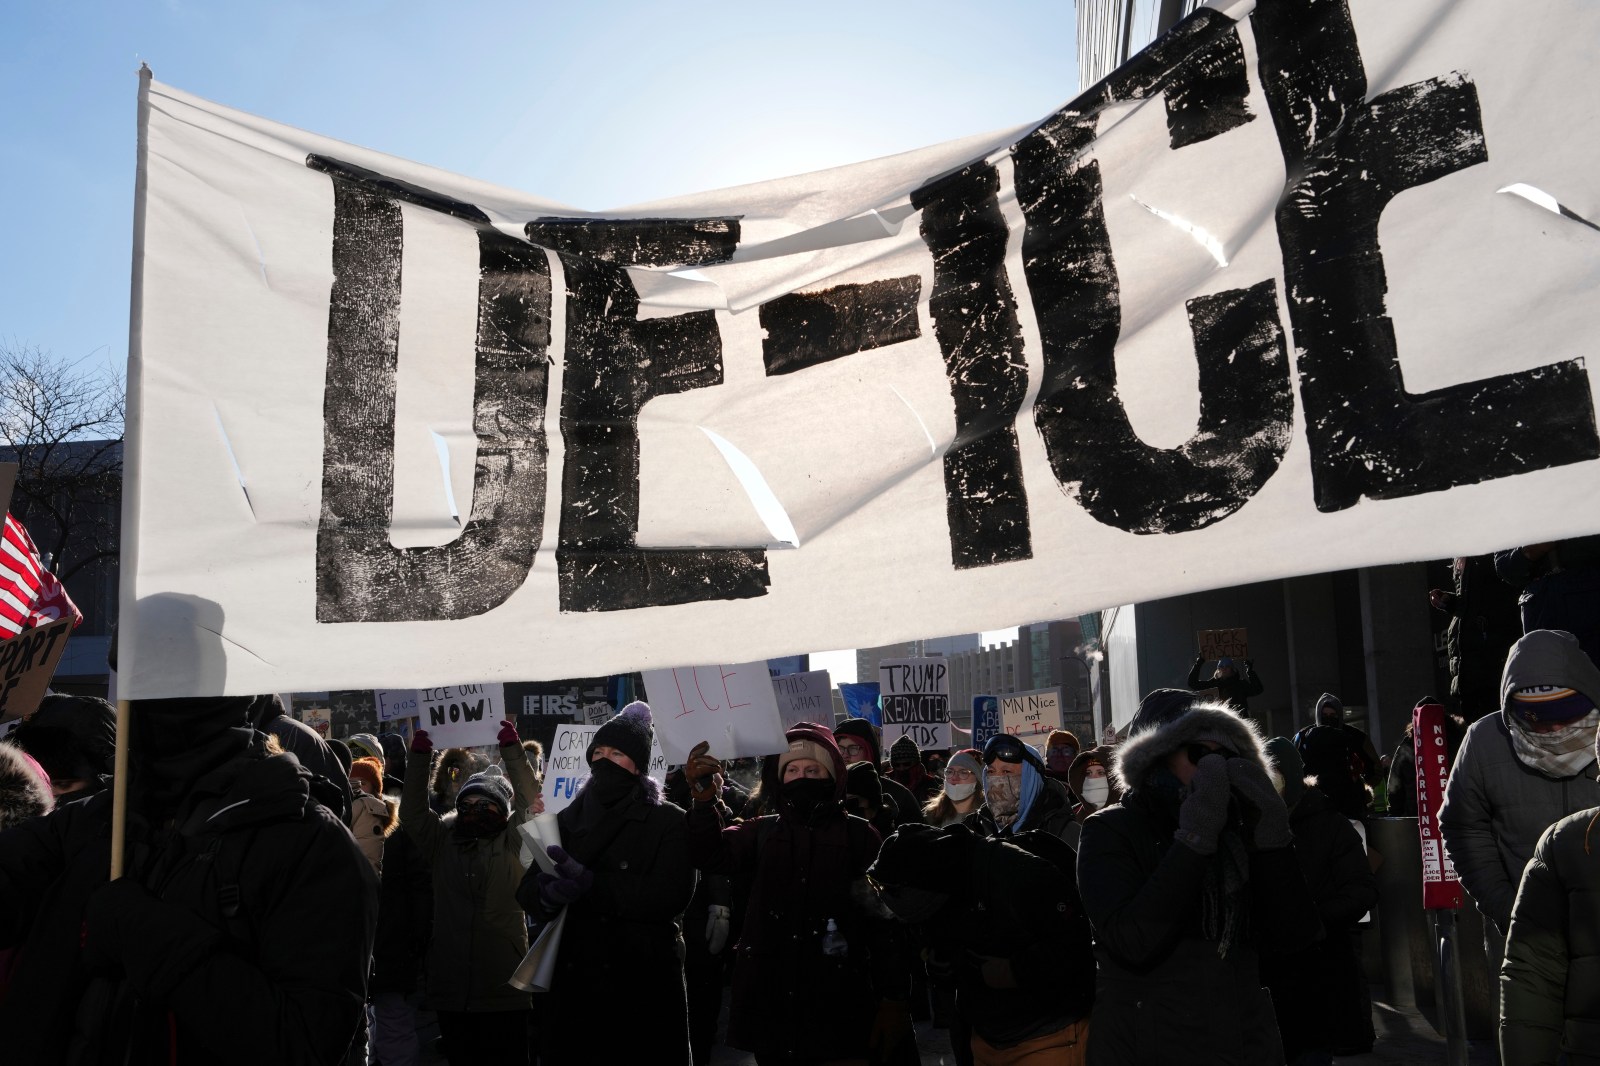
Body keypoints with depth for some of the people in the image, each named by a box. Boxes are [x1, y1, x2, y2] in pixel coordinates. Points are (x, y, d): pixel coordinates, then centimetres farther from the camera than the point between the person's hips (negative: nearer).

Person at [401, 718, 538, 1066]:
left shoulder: (512, 843, 4)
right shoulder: (442, 840, 11)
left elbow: (529, 800, -6)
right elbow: (412, 810, 3)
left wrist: (511, 749, -10)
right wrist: (419, 755, -6)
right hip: (451, 989, 3)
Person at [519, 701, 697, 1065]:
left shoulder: (669, 823, -4)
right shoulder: (568, 820, 9)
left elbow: (671, 895, -18)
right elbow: (527, 891, 0)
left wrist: (591, 885, -25)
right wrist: (549, 894, -24)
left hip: (645, 987, -3)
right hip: (574, 983, 4)